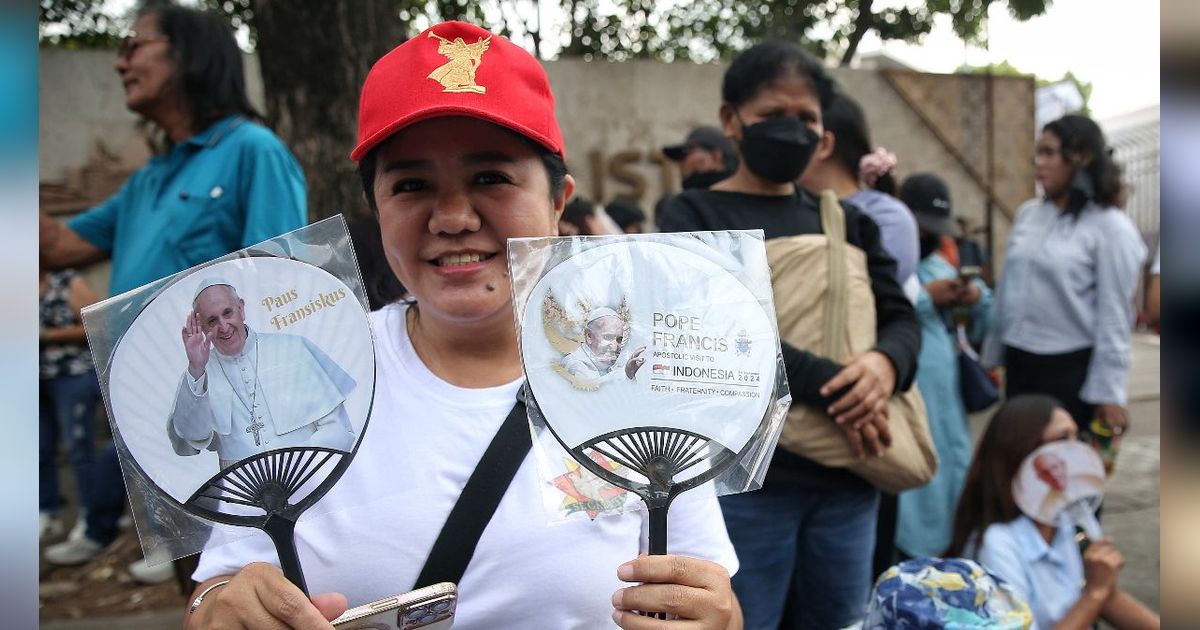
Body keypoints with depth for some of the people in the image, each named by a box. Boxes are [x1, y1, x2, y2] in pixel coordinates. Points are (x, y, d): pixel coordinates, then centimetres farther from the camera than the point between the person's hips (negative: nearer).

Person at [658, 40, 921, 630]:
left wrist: (886, 362, -17)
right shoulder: (694, 215, -1)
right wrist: (828, 383, -23)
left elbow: (902, 317, 7)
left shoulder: (846, 221, 13)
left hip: (849, 472, 5)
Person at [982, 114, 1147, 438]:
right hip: (1019, 363, 6)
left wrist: (1109, 392, -13)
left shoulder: (1110, 226, -10)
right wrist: (993, 354, 13)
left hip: (1073, 369, -5)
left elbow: (1114, 315, -11)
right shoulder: (1027, 214, 6)